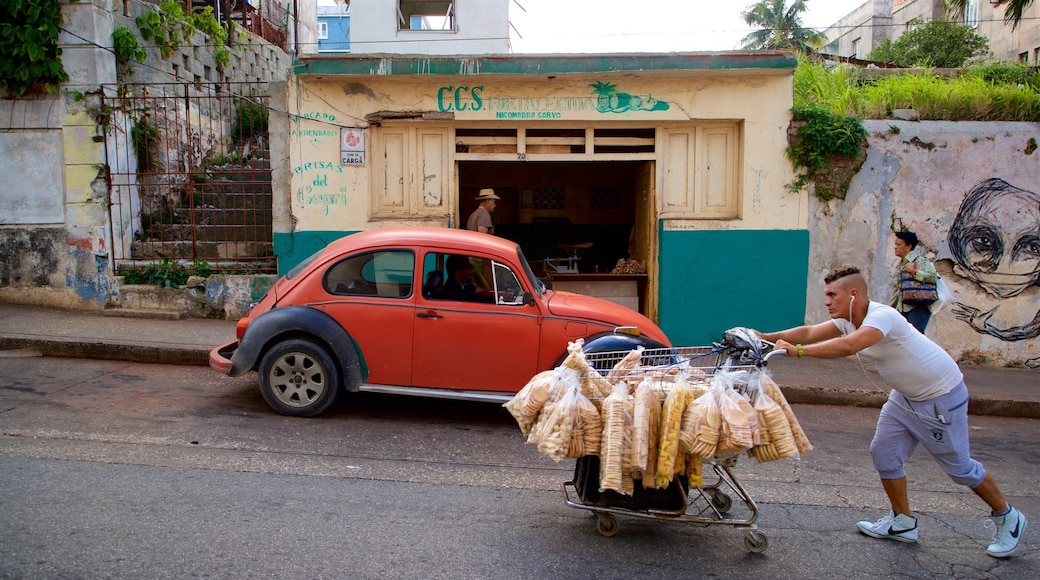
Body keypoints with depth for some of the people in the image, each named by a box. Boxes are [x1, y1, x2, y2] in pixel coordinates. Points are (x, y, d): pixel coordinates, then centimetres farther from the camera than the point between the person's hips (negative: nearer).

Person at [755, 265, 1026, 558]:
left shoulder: (882, 316, -31)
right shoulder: (848, 320, -3)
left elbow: (848, 346, -48)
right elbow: (809, 332, -15)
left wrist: (797, 351, -48)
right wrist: (766, 338, -26)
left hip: (941, 397, -8)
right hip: (906, 396, 9)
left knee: (960, 467, 5)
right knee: (884, 454, 6)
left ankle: (1007, 518, 30)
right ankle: (903, 522, 22)